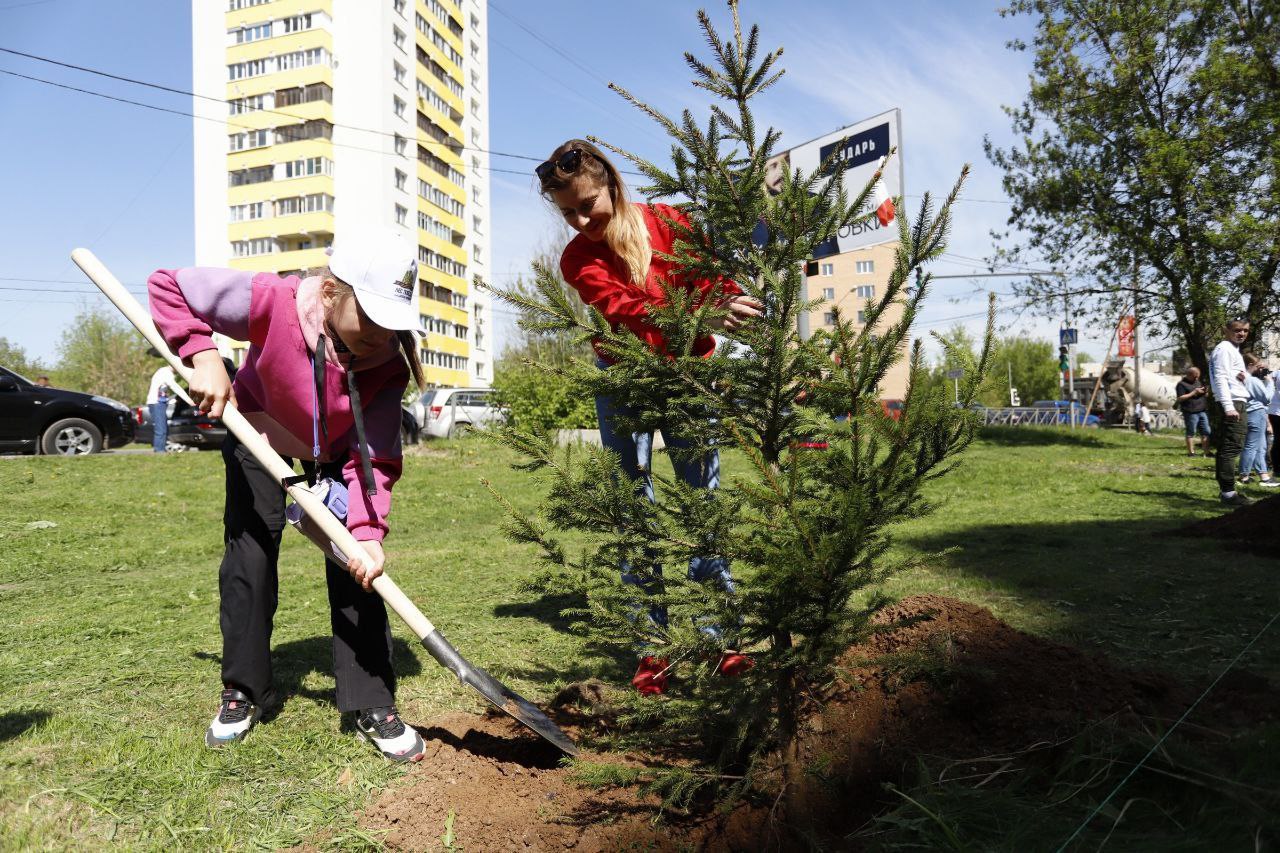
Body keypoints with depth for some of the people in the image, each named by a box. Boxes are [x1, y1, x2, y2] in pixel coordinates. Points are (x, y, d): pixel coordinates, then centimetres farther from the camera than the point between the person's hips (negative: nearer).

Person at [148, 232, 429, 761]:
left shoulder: (388, 363, -31)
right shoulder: (272, 303, -36)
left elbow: (373, 458, -30)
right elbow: (166, 285, -24)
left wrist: (368, 531, -44)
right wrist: (203, 356, -38)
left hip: (336, 450, 0)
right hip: (259, 437, 0)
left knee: (356, 567, -10)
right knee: (249, 559, -2)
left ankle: (373, 706, 0)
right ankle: (243, 691, 19)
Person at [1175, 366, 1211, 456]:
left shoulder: (1199, 382, 20)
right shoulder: (1182, 384, -4)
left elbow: (1205, 396, 27)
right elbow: (1180, 398, -12)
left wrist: (1206, 393, 3)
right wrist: (1194, 393, -15)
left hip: (1202, 411, 7)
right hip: (1191, 413, -7)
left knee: (1206, 432, 5)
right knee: (1191, 433, -3)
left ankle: (1206, 451, 9)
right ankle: (1191, 452, 0)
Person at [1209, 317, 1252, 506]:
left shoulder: (1234, 349, 24)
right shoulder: (1224, 349, -7)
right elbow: (1220, 377, -16)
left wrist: (1242, 377, 5)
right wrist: (1229, 406, -23)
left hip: (1237, 402, 10)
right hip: (1232, 403, -10)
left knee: (1227, 447, 10)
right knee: (1232, 447, -13)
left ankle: (1225, 490, 14)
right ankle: (1228, 492, -15)